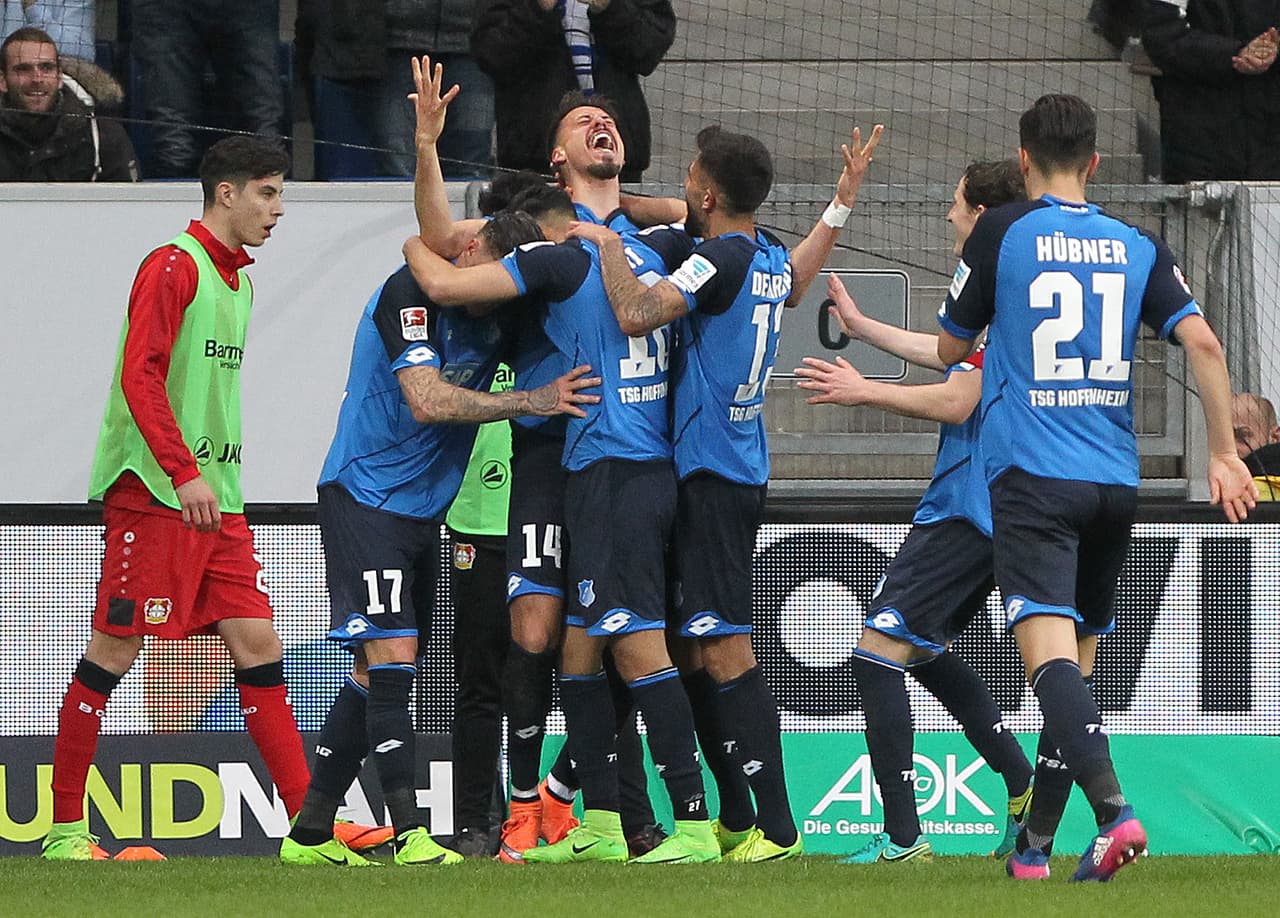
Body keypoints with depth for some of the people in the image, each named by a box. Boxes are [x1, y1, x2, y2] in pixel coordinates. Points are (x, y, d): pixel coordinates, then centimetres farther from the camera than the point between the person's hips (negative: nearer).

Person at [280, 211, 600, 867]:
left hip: (422, 511, 8)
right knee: (391, 655, -16)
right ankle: (410, 835, -20)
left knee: (379, 673, 9)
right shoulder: (409, 294, -17)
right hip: (364, 498, -8)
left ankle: (311, 834, 16)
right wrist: (531, 401, -24)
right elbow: (427, 400, -26)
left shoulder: (496, 316, 5)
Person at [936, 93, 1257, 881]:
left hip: (1032, 473, -5)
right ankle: (1033, 843, 21)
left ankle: (1114, 809, -37)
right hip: (1115, 482, 5)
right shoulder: (1136, 246, 8)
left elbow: (949, 351, 8)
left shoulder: (1003, 233, -1)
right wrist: (1225, 453, 3)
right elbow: (1203, 342, -2)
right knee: (1072, 662, 16)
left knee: (1049, 653, -16)